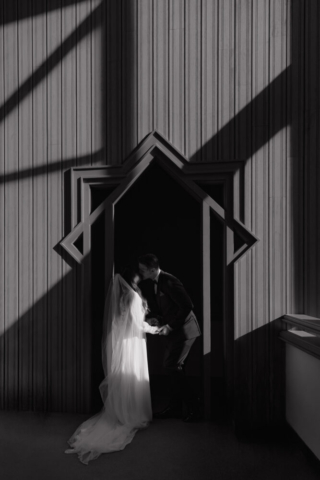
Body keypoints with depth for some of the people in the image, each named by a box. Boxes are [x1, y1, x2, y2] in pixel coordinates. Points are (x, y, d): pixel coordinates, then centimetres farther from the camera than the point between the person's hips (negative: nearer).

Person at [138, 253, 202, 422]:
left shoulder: (169, 282, -23)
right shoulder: (150, 283, 5)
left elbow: (187, 306, -24)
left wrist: (169, 326, -20)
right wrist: (152, 318, -2)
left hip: (185, 328, -9)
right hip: (174, 329, 9)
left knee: (172, 365, -9)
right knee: (174, 367, 13)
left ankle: (193, 406, 4)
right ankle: (175, 407, 25)